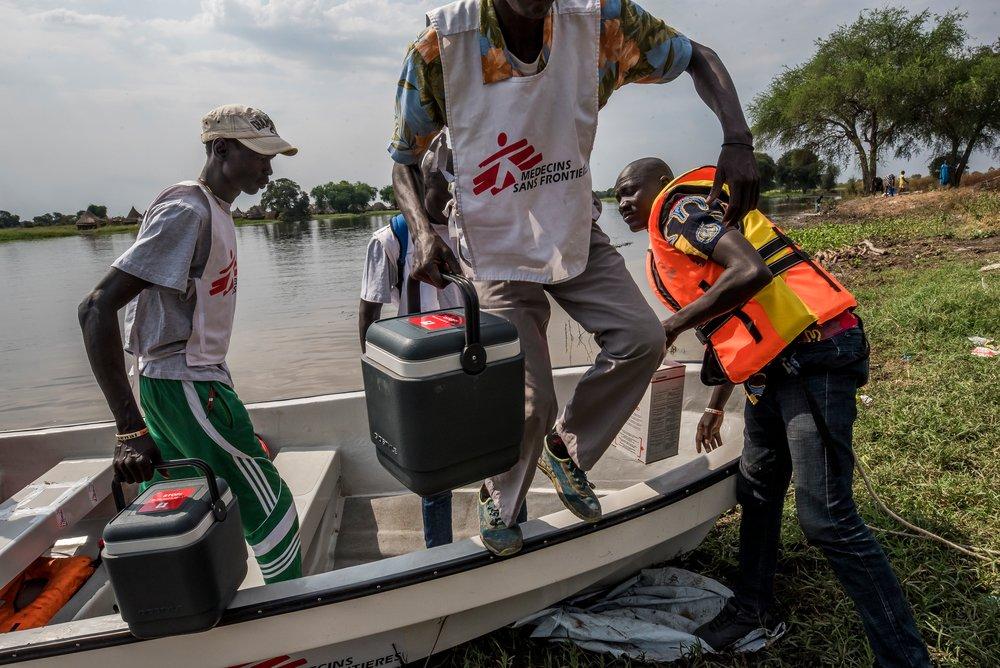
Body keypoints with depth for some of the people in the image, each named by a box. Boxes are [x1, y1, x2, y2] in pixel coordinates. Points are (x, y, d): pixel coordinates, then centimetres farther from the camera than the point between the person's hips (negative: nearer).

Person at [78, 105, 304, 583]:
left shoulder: (215, 210, 11)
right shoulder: (186, 212, -18)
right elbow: (97, 308, -24)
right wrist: (130, 428, -29)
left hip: (189, 379, 9)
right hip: (187, 385, -9)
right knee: (269, 506, 0)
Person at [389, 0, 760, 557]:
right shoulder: (442, 45, -18)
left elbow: (698, 58, -1)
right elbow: (403, 159, -6)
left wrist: (738, 142, -20)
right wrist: (423, 233, -26)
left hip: (575, 234, 4)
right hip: (498, 249, -3)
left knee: (642, 338, -13)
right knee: (531, 402, -7)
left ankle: (565, 451, 15)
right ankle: (500, 502, 27)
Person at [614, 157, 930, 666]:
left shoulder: (681, 207, -6)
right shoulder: (665, 252, 21)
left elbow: (751, 271, -24)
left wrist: (673, 325, -14)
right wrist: (715, 406, 28)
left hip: (812, 352, -10)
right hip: (772, 366, 10)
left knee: (825, 517, -10)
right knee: (757, 489, 18)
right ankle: (752, 607, 36)